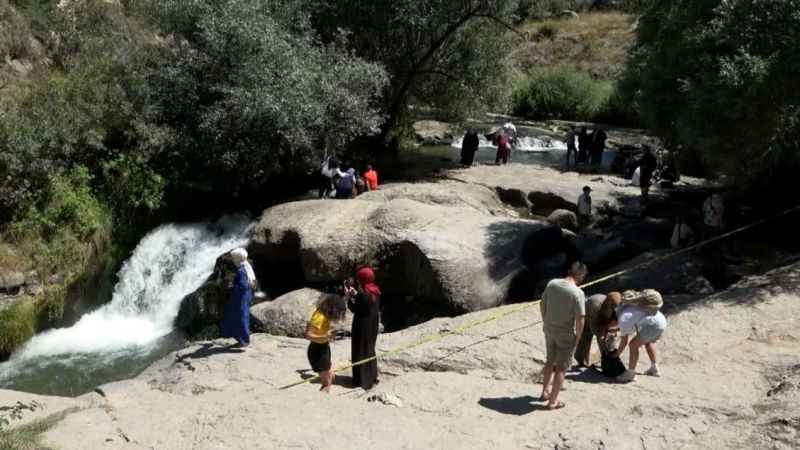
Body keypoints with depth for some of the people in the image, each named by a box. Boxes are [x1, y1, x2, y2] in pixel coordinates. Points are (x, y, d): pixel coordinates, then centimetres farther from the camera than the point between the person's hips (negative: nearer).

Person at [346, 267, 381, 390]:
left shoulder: (364, 294, -26)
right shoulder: (375, 292, 1)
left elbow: (354, 309, -18)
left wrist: (349, 297, -8)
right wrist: (355, 294, 9)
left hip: (363, 327, -9)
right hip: (372, 326, 9)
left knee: (361, 353, 5)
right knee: (370, 351, 22)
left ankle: (362, 380, 13)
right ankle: (372, 376, 33)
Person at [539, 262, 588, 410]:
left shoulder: (552, 284, -7)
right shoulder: (578, 293, -23)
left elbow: (542, 304, 5)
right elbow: (580, 319, -22)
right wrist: (577, 338, -8)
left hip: (549, 330, 6)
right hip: (566, 334, -5)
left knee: (550, 361, 26)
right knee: (561, 367, 10)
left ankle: (545, 391, 40)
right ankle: (553, 401, 19)